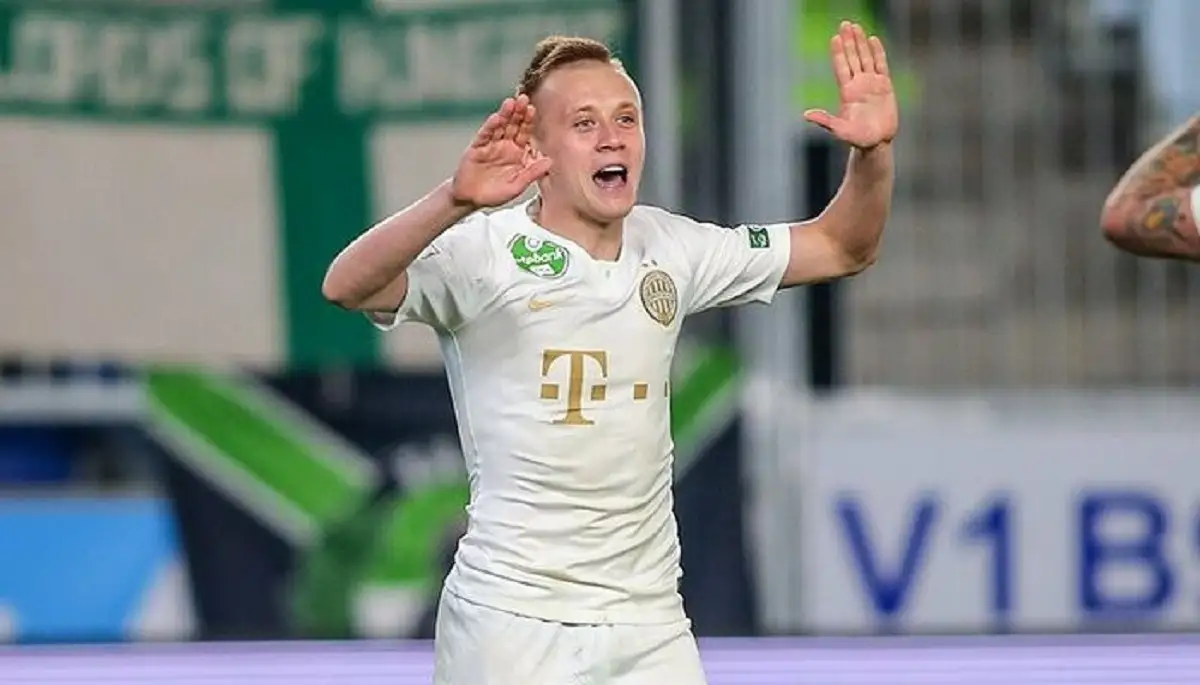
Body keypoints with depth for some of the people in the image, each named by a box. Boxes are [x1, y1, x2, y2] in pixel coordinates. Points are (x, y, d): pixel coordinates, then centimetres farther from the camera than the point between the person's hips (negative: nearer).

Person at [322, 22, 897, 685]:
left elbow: (841, 249, 17)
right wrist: (456, 200, -44)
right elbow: (347, 286, -27)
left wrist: (872, 154, -3)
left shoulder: (668, 249, 8)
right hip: (513, 624, -5)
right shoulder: (484, 252, -10)